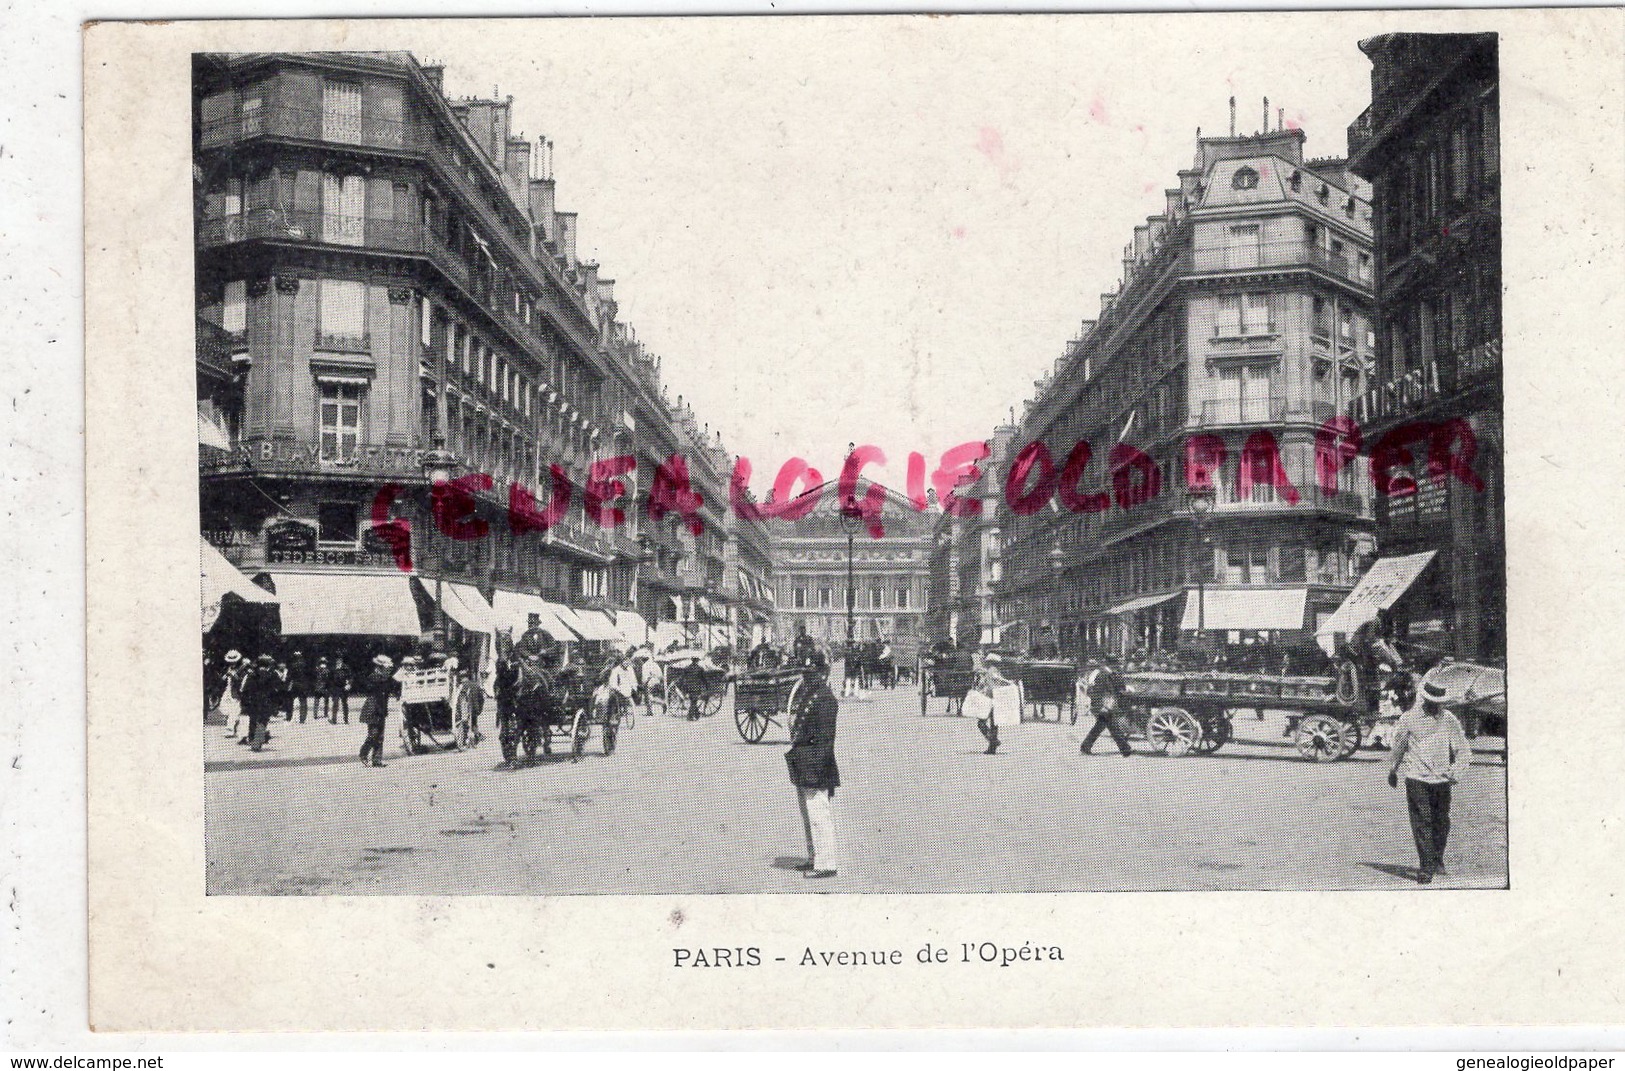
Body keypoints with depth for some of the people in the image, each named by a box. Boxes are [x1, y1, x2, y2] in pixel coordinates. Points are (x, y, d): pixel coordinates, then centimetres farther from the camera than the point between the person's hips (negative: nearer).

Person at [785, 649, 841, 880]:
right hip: (802, 766, 10)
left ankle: (826, 863, -3)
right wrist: (795, 753, 19)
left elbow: (825, 736, -19)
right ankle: (815, 858, 28)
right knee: (808, 816, 17)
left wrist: (818, 764, -22)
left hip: (816, 765, -10)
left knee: (819, 815, -8)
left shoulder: (825, 699, -15)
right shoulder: (804, 695, 15)